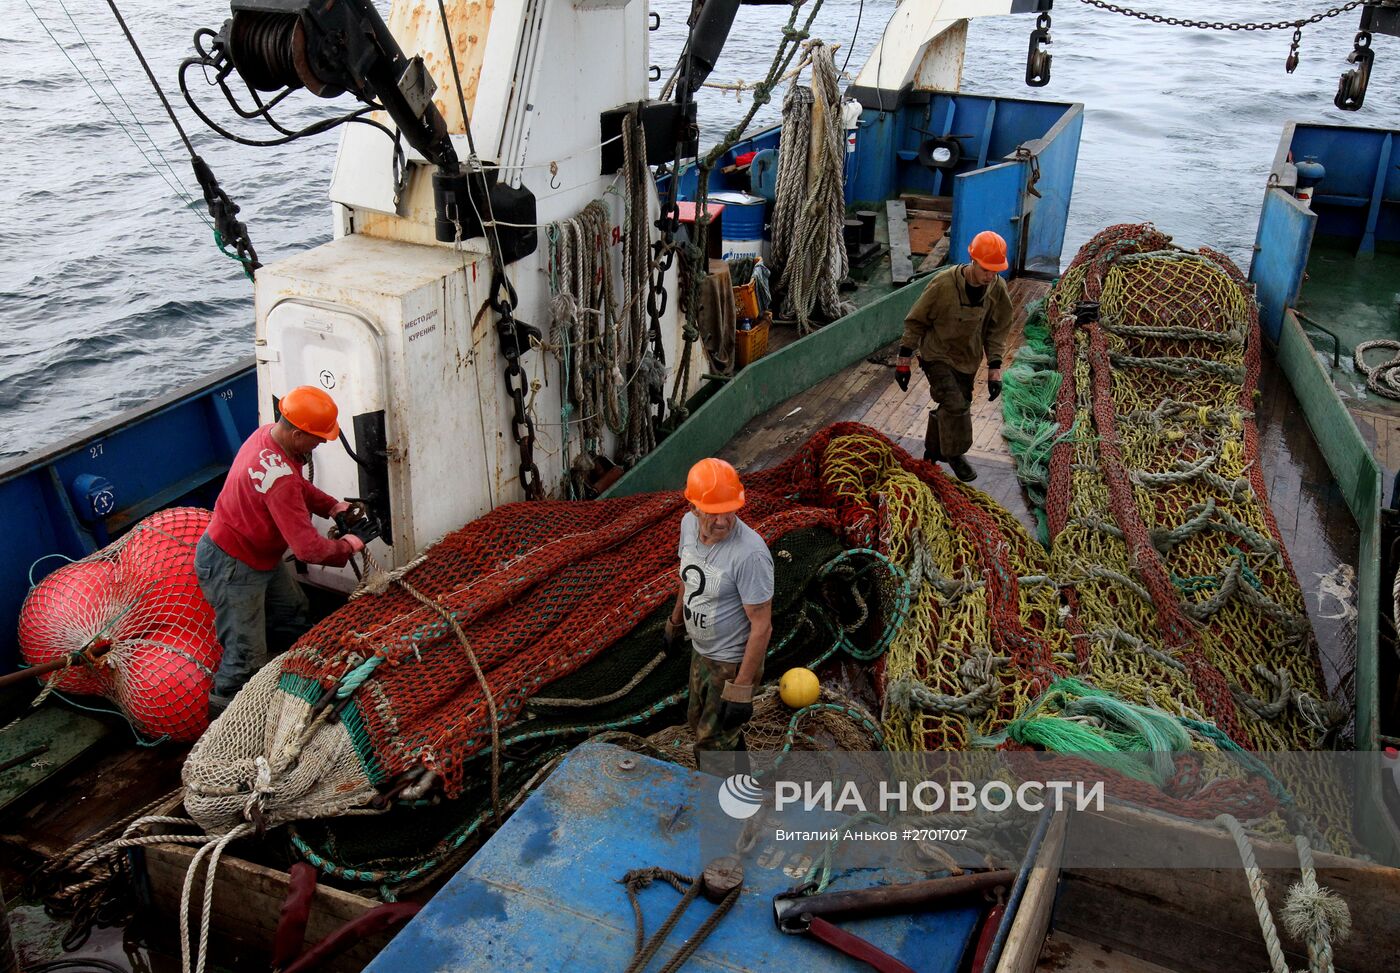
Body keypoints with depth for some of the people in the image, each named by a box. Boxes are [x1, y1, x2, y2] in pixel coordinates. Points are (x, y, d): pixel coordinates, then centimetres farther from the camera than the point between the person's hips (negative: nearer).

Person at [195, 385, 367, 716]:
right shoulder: (280, 478, -36)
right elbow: (309, 549, -35)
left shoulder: (268, 433, -7)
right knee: (247, 660, -5)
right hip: (231, 568, -10)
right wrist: (347, 546, -15)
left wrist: (332, 506, 1)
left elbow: (300, 485, 15)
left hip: (263, 557, 10)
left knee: (295, 615, 21)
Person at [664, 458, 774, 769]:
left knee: (712, 744, 3)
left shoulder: (750, 553, -33)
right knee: (699, 723, 25)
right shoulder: (688, 524, -9)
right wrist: (675, 620, 24)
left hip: (733, 662, -8)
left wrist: (741, 689, -24)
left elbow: (761, 627, -27)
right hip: (700, 651, 8)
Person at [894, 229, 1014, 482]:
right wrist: (903, 361, -11)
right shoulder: (943, 283, -26)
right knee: (955, 405, -18)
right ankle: (954, 455, 4)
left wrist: (995, 368, -3)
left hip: (968, 360, 5)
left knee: (954, 408, 12)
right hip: (938, 356, -5)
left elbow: (997, 331, 1)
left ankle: (933, 454, 34)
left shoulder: (998, 289, -12)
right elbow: (916, 321, -15)